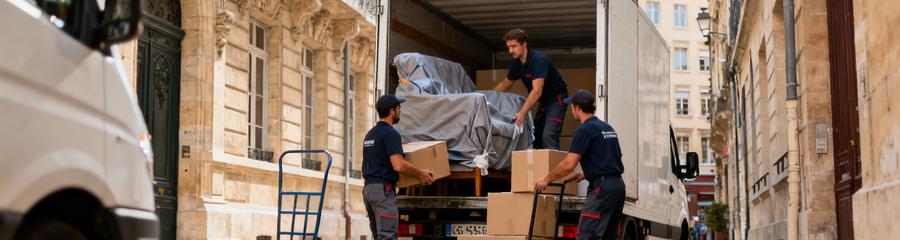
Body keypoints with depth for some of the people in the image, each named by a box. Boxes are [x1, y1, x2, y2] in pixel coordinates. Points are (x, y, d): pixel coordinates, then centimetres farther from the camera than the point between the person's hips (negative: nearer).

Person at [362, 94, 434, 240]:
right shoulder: (390, 133, -13)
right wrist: (420, 174, -9)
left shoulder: (370, 134, 17)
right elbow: (398, 165, -23)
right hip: (383, 189, -9)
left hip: (368, 188, 9)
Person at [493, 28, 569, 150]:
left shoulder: (539, 59, -26)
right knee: (536, 136, 8)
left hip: (556, 99, -9)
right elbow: (505, 84, 18)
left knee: (548, 136, -22)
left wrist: (522, 113, -44)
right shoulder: (517, 63, 0)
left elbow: (537, 90, -36)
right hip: (544, 101, 9)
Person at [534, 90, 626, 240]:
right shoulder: (608, 128, 18)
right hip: (618, 185, 9)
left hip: (602, 188, -9)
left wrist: (546, 180, -1)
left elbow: (568, 165, -13)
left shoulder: (585, 129, -9)